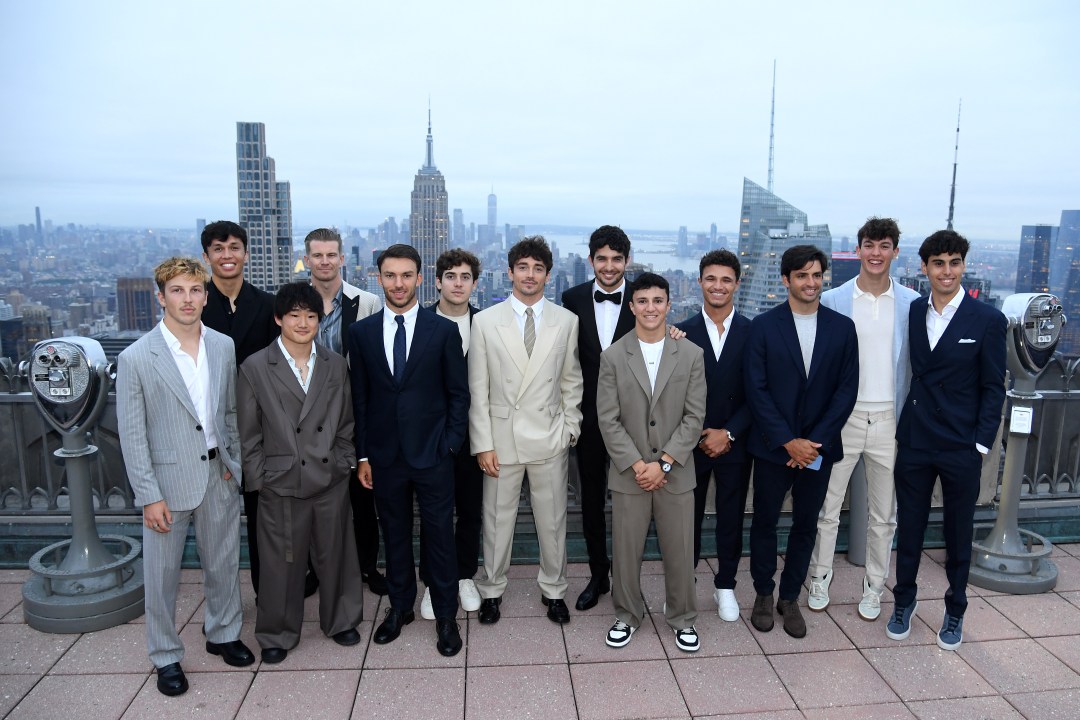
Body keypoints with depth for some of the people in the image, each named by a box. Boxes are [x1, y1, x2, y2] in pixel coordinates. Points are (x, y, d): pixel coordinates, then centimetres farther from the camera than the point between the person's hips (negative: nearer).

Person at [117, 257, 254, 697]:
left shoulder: (224, 347, 0)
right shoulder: (136, 358, -11)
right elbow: (132, 434, -9)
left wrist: (235, 462, 5)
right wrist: (149, 496, -11)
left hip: (218, 475, 4)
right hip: (167, 480, -3)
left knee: (223, 564, 17)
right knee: (162, 574, 10)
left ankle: (223, 634, 39)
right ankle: (166, 656, 31)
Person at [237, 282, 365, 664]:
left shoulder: (336, 365, 4)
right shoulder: (254, 368, -4)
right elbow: (248, 435, -1)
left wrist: (346, 463, 5)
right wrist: (259, 479, -4)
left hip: (331, 480, 2)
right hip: (280, 485, -2)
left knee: (336, 556, 14)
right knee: (282, 563, 10)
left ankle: (341, 620, 36)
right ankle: (277, 634, 30)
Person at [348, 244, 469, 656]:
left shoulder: (444, 331, -3)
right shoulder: (361, 332, 3)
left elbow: (459, 394, 0)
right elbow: (359, 398, 5)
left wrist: (450, 444, -6)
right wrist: (362, 455, 3)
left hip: (433, 454, -2)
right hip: (384, 456, 2)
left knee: (440, 536, 7)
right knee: (394, 535, 15)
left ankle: (445, 615, 24)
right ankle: (400, 606, 34)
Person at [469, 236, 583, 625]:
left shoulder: (566, 321, 1)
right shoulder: (485, 321, -3)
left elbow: (572, 381, 7)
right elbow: (477, 389, -2)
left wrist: (570, 429, 2)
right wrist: (483, 443, -6)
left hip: (550, 438, 1)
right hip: (501, 437, -1)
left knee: (552, 520, 13)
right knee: (497, 519, 12)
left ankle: (554, 589, 33)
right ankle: (491, 589, 32)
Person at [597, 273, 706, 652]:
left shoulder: (691, 355, 0)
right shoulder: (613, 356, -2)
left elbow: (694, 417, -3)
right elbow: (608, 420, -5)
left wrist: (663, 463, -11)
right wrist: (637, 465, -12)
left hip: (676, 473, 1)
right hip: (628, 474, 0)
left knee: (679, 552, 10)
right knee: (626, 551, 10)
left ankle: (682, 618, 32)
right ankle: (627, 616, 31)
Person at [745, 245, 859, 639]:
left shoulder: (842, 327, 2)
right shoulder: (763, 325, -5)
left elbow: (847, 389, -1)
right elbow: (756, 390, -8)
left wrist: (815, 441, -10)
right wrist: (788, 441, -13)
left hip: (818, 446, 2)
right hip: (773, 445, -2)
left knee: (806, 524, 11)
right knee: (765, 521, 10)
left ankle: (790, 597, 28)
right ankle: (763, 594, 28)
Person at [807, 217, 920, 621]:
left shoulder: (913, 304, 1)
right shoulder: (832, 302, -3)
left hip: (891, 420, 1)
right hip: (842, 416, -1)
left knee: (884, 514, 13)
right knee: (827, 507, 8)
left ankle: (873, 588, 29)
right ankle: (820, 579, 27)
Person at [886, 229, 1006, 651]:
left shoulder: (988, 320, -5)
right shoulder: (911, 313, 3)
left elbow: (993, 389, -4)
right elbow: (910, 373, 5)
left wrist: (980, 445, -7)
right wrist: (902, 426, -1)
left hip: (962, 448, -2)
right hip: (915, 442, 2)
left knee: (958, 533, 13)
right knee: (909, 526, 12)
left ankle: (955, 610, 32)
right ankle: (904, 600, 31)